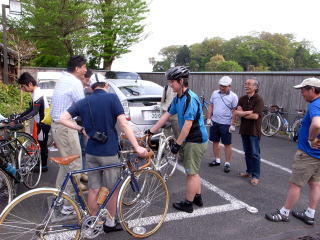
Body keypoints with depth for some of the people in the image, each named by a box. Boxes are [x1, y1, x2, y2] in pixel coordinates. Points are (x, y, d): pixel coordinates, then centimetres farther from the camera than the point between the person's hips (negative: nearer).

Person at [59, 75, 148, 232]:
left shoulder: (83, 102, 5)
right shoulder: (112, 98, -9)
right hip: (109, 152, -5)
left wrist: (81, 129, 4)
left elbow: (63, 119, -1)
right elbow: (123, 124, -16)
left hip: (91, 152, 5)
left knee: (93, 189, 14)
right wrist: (137, 147, -15)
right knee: (113, 189, 12)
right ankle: (110, 223, 24)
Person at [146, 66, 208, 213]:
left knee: (191, 173, 3)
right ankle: (198, 198, 34)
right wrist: (151, 131, 12)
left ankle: (188, 204, 16)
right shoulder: (178, 99, 7)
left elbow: (188, 125, -25)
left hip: (196, 140, -9)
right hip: (190, 140, 9)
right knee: (193, 171, 19)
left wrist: (177, 144, -19)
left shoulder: (190, 99, -23)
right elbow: (166, 115, 12)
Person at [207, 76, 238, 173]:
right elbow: (210, 106, 11)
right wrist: (208, 118, 4)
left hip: (226, 124, -5)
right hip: (214, 122, 5)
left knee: (227, 144, 4)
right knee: (215, 142, 14)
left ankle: (227, 163, 14)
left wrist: (232, 125, -13)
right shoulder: (215, 93, 6)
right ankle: (217, 160, 29)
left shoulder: (233, 96, -8)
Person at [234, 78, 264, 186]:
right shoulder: (242, 99, 6)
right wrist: (249, 112, -16)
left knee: (254, 154, 2)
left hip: (254, 131, -6)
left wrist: (242, 113, -8)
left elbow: (255, 116, -21)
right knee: (247, 152, 15)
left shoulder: (259, 100, -12)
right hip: (244, 129, 6)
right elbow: (236, 112, -4)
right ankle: (249, 171, 28)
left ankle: (255, 176, 10)